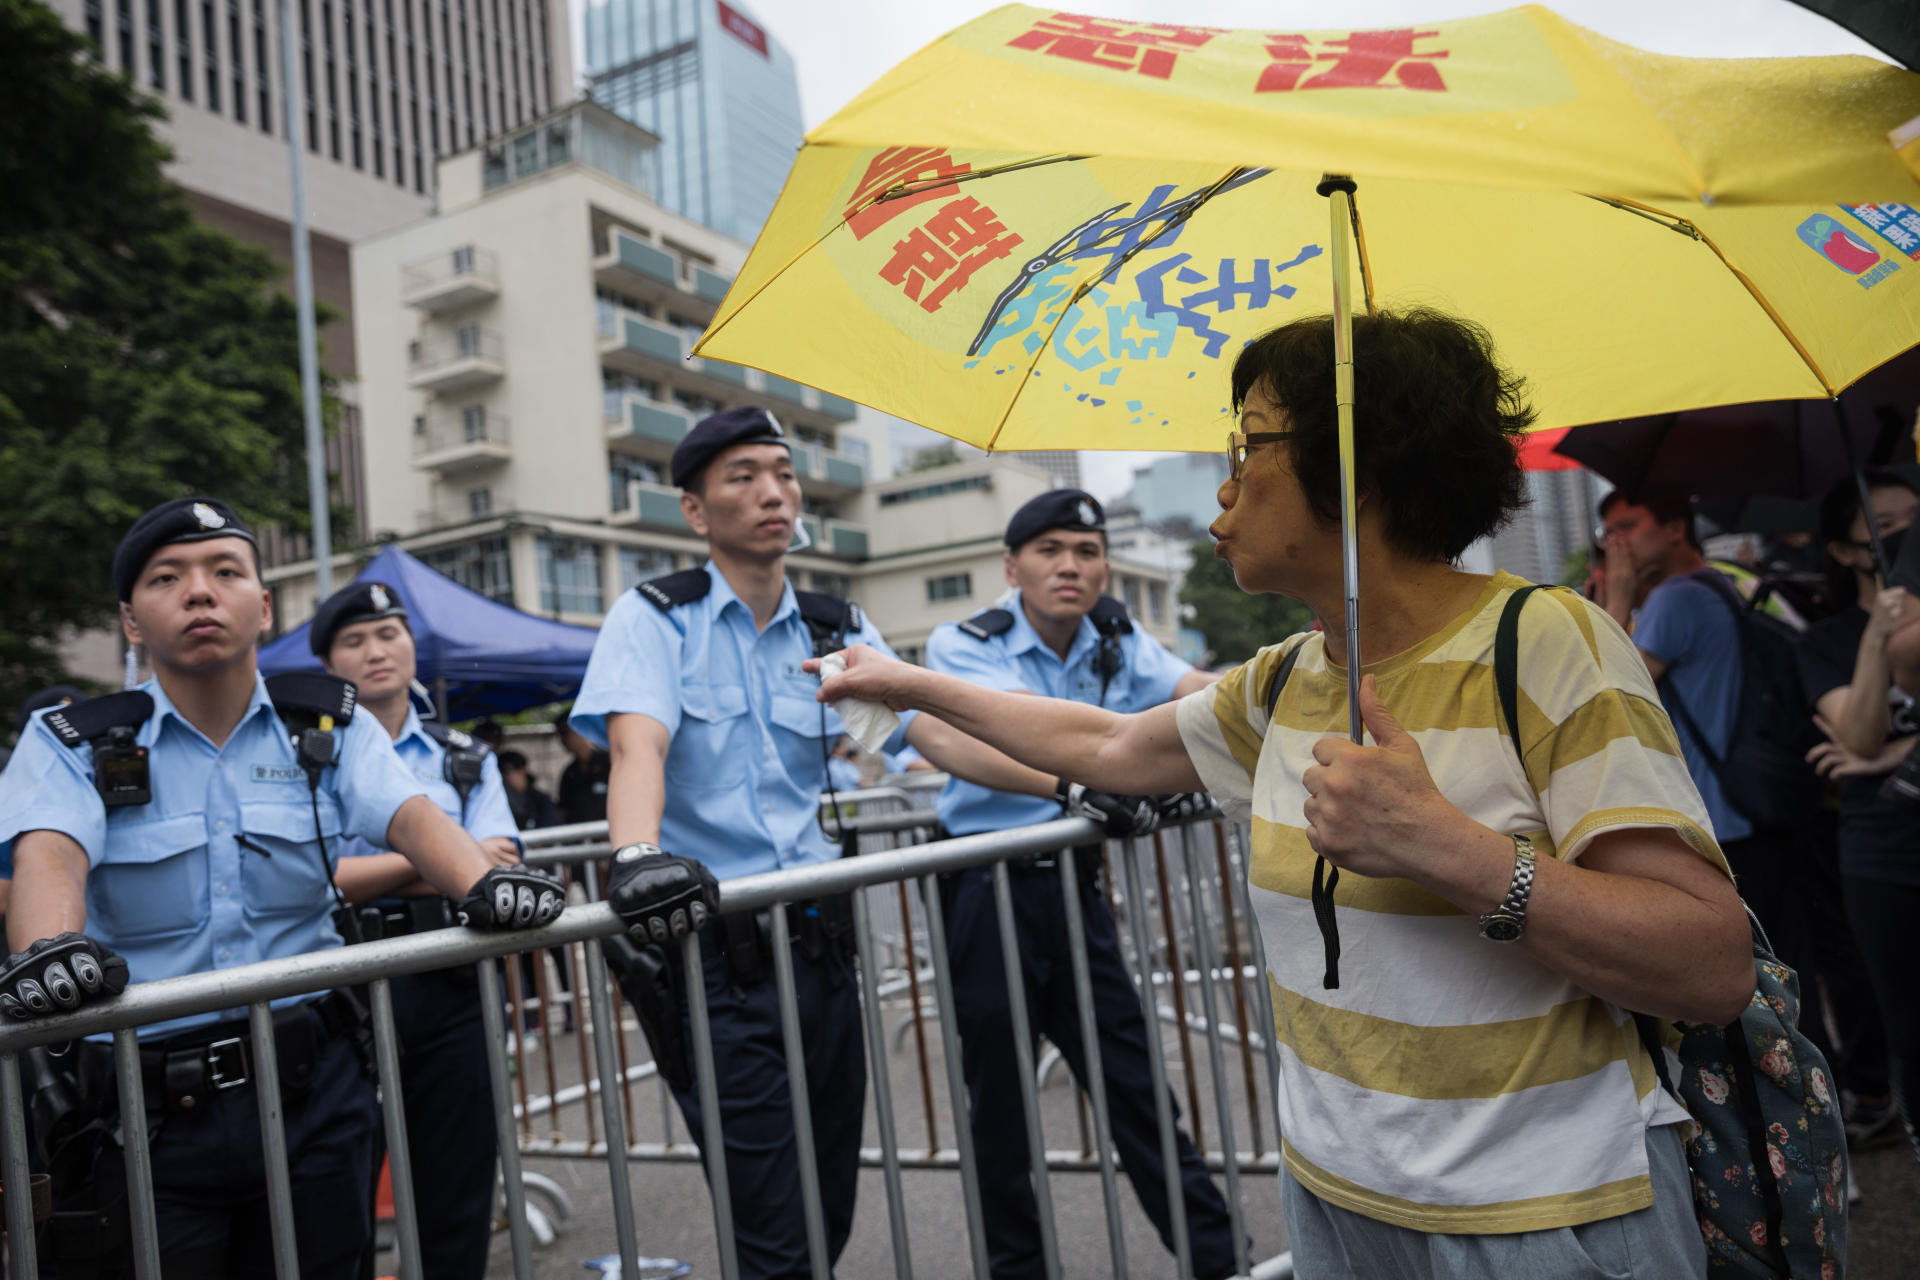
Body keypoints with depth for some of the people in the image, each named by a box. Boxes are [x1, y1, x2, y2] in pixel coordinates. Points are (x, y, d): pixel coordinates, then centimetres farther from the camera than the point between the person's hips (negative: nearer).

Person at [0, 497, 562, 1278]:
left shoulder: (327, 724, 3)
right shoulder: (71, 743, 0)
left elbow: (409, 813, -12)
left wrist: (482, 881, -32)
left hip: (313, 1093, 2)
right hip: (151, 1114, -1)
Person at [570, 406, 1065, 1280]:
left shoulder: (838, 632, 8)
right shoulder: (654, 619, -4)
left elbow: (939, 732, -2)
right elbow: (637, 746, -22)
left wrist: (1068, 784, -15)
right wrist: (637, 856, -42)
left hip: (818, 939, 5)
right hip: (710, 950, -4)